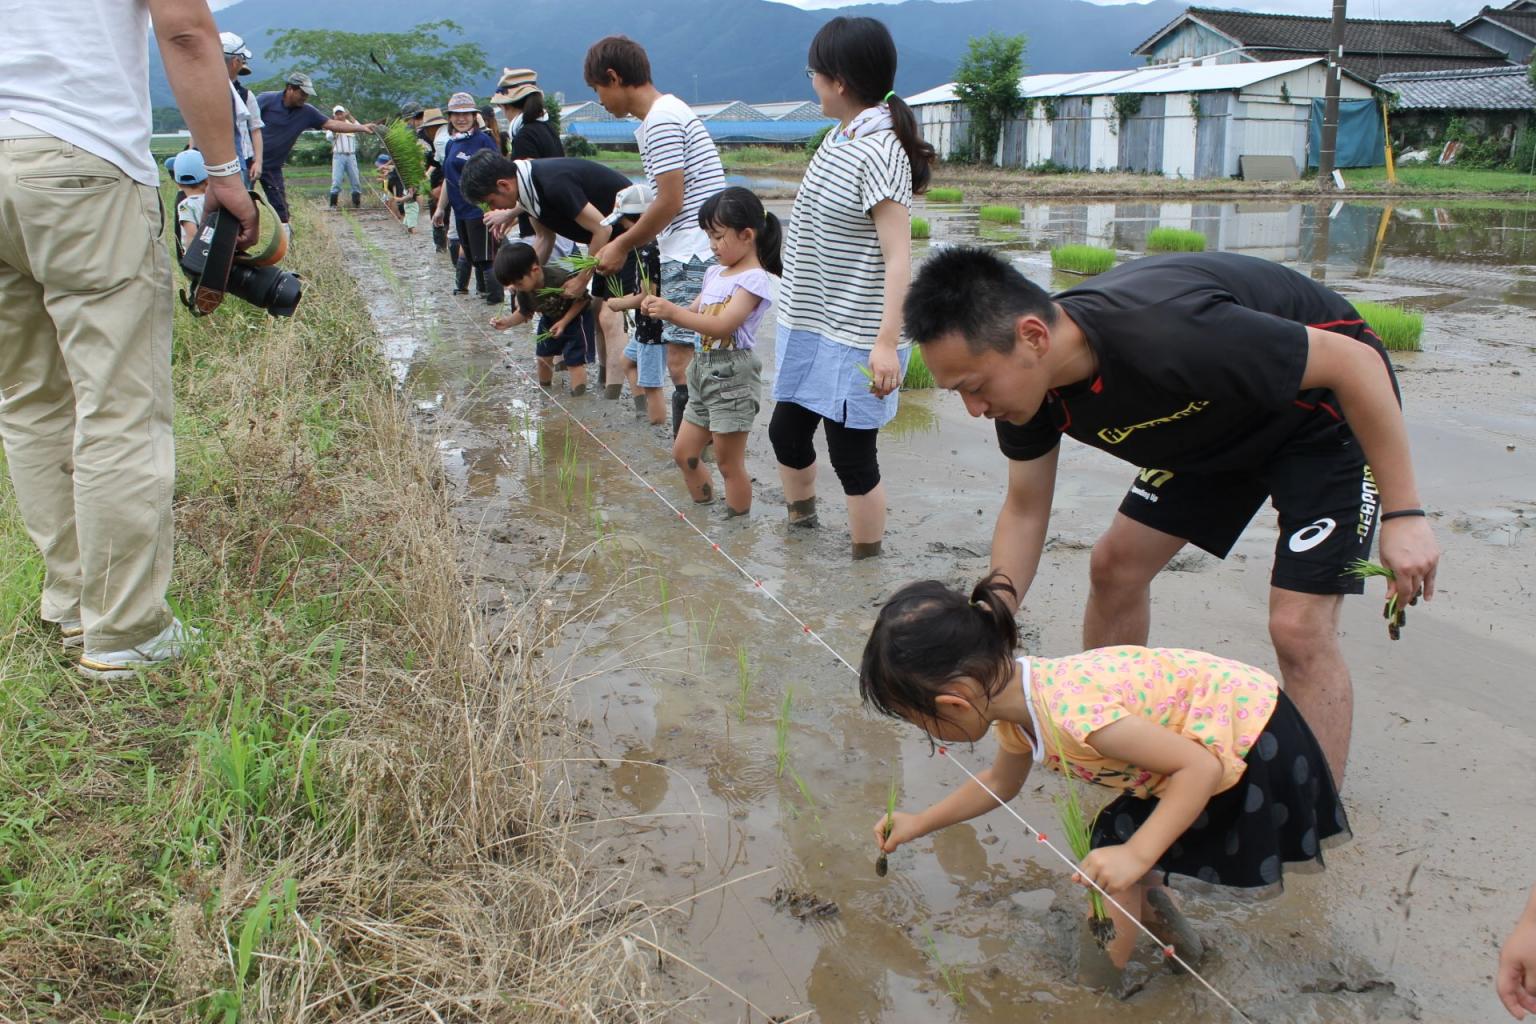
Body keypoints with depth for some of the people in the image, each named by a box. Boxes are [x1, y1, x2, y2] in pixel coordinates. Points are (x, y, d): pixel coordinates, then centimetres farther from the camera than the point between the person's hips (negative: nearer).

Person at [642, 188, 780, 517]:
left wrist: (672, 312, -27)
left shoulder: (755, 279, -15)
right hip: (704, 367, 9)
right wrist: (662, 308, -4)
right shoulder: (715, 273, 12)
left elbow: (722, 326, -24)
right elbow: (695, 313, 15)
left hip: (732, 373, -9)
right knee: (684, 453, 16)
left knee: (729, 462, -1)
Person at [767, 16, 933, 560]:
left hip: (852, 339, -9)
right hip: (811, 326, 9)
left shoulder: (878, 153, -19)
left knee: (851, 454, 0)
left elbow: (898, 256, -22)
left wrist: (888, 341, -28)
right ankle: (801, 524, 43)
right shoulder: (838, 138, 8)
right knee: (786, 431, 20)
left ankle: (866, 562, 16)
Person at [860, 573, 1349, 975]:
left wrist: (1136, 854, -36)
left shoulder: (1073, 712, -36)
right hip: (1194, 737, 9)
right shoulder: (1013, 694, -6)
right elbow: (1001, 783, 16)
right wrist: (919, 823, 18)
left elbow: (1200, 767, -31)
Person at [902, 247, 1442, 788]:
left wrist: (1403, 513, -27)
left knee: (1299, 627, -15)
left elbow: (1355, 361, -31)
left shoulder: (1169, 338, -42)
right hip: (1222, 423, 7)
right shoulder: (1028, 377, -19)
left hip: (1328, 409, -7)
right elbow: (1025, 510, -5)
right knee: (1115, 565, 8)